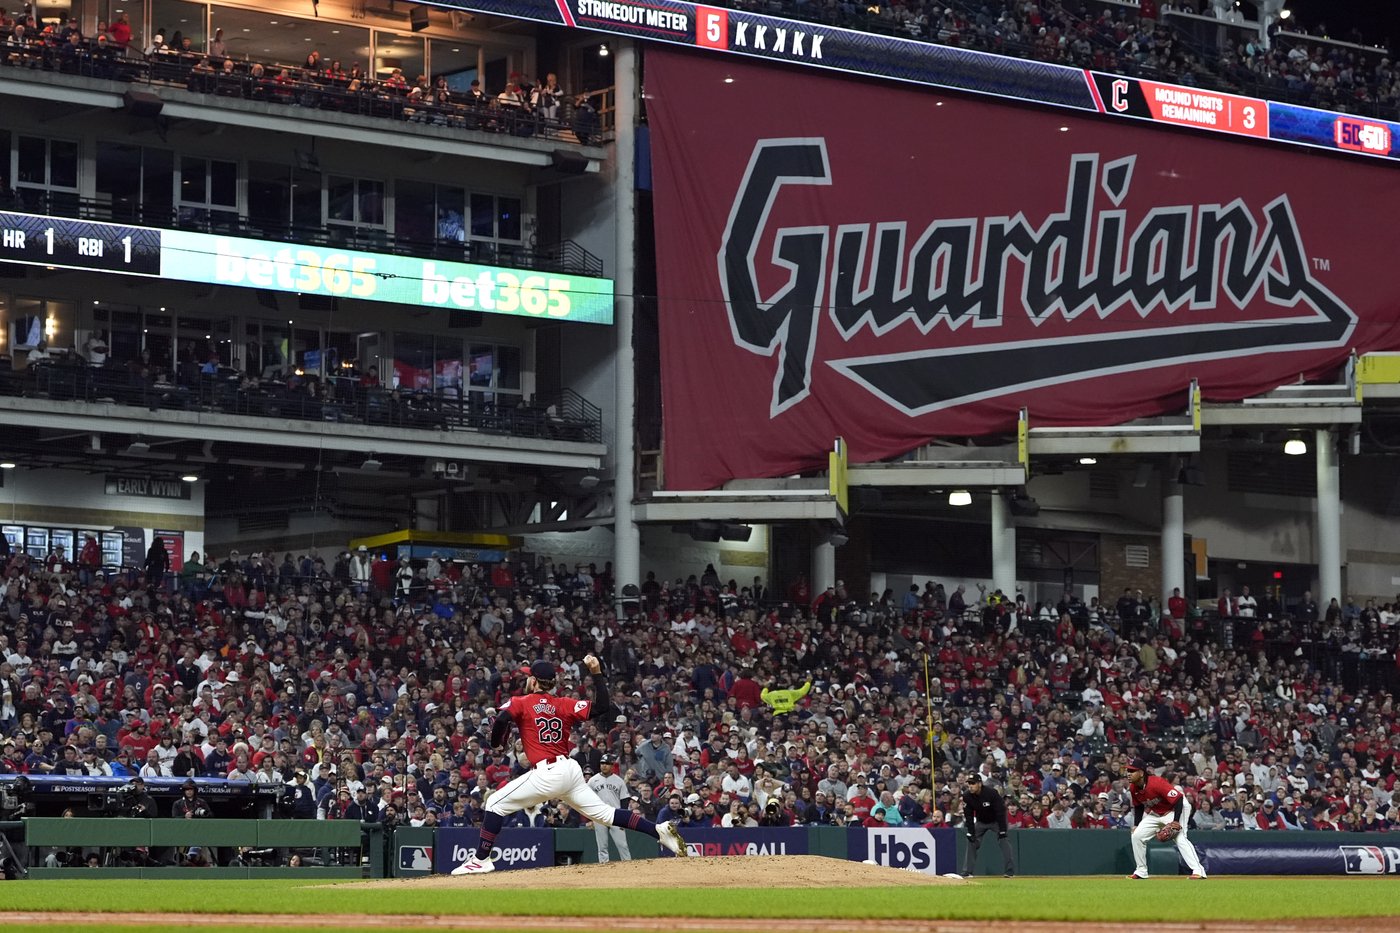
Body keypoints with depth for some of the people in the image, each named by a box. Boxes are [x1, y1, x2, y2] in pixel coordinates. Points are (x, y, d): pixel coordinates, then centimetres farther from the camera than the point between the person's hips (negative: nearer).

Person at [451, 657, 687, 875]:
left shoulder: (521, 703, 1)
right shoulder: (565, 705, 12)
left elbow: (501, 719, -17)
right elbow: (603, 707, 3)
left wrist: (496, 742, 3)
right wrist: (597, 673, 9)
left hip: (547, 773, -6)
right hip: (571, 769, 6)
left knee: (495, 804, 3)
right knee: (604, 813, 10)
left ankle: (481, 860, -3)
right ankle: (658, 830, -1)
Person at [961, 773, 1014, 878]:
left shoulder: (991, 793, -31)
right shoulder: (966, 796, -19)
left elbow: (1000, 811, -27)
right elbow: (968, 815, -10)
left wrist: (1002, 831, -29)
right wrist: (970, 832, -16)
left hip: (996, 821, -4)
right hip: (981, 822, 4)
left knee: (1004, 841, -18)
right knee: (971, 843, -3)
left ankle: (1010, 871, -18)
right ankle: (968, 872, 5)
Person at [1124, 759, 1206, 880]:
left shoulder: (1157, 783, -33)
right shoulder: (1133, 788, -9)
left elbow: (1178, 799, -33)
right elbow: (1138, 806, 9)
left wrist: (1176, 821, -38)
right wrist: (1136, 824, 1)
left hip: (1176, 808, -8)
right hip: (1155, 813, 8)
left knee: (1180, 838, -27)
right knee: (1137, 835, 2)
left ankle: (1198, 871, -33)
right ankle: (1141, 872, 12)